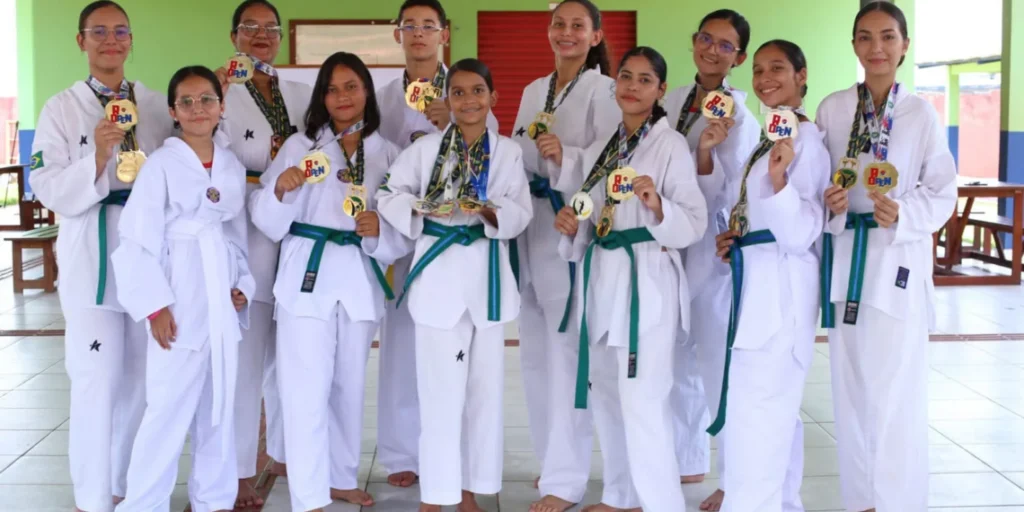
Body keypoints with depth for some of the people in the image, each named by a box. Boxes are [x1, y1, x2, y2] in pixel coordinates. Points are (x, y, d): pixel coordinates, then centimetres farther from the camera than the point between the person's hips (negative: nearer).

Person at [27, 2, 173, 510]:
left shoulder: (157, 105, 8)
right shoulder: (61, 108, -1)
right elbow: (50, 192, -8)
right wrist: (97, 156, -22)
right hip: (92, 255, -3)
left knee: (142, 377, 11)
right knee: (97, 380, -5)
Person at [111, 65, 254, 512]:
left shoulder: (233, 167, 9)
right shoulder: (161, 163, -7)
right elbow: (137, 239, -10)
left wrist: (242, 285, 3)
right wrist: (155, 304, -14)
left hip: (222, 299, 5)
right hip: (180, 297, -5)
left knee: (220, 404, 13)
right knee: (170, 407, -7)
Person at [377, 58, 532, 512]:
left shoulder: (509, 151, 3)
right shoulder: (425, 148, -2)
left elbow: (521, 213, -1)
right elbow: (389, 196, 0)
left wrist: (490, 212, -20)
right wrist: (420, 210, -18)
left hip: (488, 272, 3)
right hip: (438, 271, -3)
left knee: (484, 389, 10)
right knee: (441, 391, -3)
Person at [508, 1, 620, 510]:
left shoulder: (604, 90, -4)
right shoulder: (533, 91, 16)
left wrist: (566, 155, -24)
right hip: (531, 224, 7)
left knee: (567, 352, -8)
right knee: (536, 349, 12)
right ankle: (554, 458, 27)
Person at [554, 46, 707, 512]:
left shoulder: (671, 144, -8)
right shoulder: (600, 149, 12)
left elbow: (695, 223, -13)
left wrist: (658, 206, -30)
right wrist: (571, 228, -4)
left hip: (647, 281, -7)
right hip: (601, 278, 8)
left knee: (642, 405, -12)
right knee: (606, 398, 16)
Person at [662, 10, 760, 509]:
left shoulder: (740, 117, -10)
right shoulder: (673, 100, 8)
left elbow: (723, 196, -16)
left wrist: (706, 151, -30)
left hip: (712, 247, -7)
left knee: (718, 364, -2)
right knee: (676, 358, 17)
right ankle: (688, 459, 33)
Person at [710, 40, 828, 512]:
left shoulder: (806, 140, -15)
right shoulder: (770, 136, 14)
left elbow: (802, 234, -21)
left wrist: (779, 179, -35)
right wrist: (734, 239, 6)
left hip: (782, 287, -10)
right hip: (757, 282, 10)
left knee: (756, 412, -11)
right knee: (777, 407, 18)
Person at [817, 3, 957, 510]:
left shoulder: (922, 114, -4)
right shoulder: (832, 108, 3)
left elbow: (943, 194, -1)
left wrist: (903, 215, -19)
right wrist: (827, 203, -12)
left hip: (898, 260, -3)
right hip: (846, 258, 3)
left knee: (895, 393, -4)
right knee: (851, 389, 10)